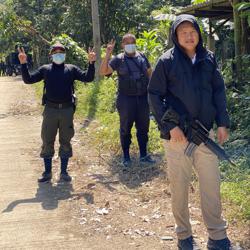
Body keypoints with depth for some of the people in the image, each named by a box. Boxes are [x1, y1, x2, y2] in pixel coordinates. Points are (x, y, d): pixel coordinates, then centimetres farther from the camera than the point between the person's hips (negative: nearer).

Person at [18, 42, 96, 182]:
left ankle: (64, 172, 17)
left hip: (67, 110, 0)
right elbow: (28, 79, 5)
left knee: (65, 142, 7)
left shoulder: (72, 69, 9)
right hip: (50, 110, 0)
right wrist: (24, 64, -6)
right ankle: (47, 172, 14)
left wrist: (91, 63, -11)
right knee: (47, 142, 4)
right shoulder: (45, 69, 9)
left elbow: (88, 78, 1)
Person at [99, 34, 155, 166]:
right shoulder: (118, 59, -3)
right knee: (125, 128, 7)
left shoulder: (142, 57, 6)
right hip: (126, 99, -3)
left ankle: (143, 155, 23)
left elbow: (150, 73, 17)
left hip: (143, 98, 3)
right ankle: (126, 156, 18)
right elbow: (103, 72, -13)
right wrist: (107, 55, -21)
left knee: (143, 127, 10)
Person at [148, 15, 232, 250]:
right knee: (179, 186, 6)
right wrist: (170, 126, -13)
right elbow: (154, 95, -5)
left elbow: (218, 91, 11)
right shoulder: (167, 61, -6)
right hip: (178, 134, -3)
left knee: (211, 184, 7)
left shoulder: (209, 58, 5)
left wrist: (222, 123, 2)